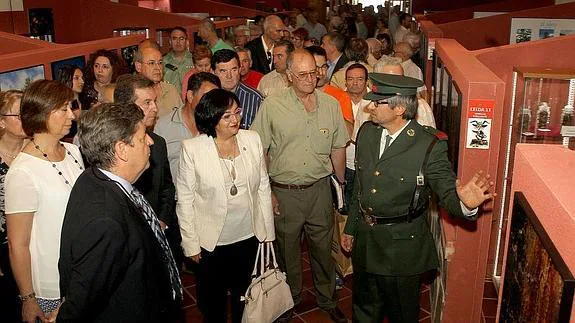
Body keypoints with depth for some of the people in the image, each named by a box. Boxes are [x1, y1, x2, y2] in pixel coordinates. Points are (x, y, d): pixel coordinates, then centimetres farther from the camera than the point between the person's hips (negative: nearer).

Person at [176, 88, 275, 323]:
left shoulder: (252, 139, -5)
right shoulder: (192, 149, -14)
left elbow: (263, 187, 2)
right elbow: (185, 200, -9)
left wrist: (268, 231, 4)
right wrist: (191, 244, -7)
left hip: (250, 237, 3)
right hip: (211, 242, -2)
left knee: (244, 297, 23)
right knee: (213, 303, 18)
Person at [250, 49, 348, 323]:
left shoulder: (331, 104, 0)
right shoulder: (272, 105, -9)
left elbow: (338, 149, 10)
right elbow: (259, 151, -5)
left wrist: (341, 185, 14)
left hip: (320, 189, 2)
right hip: (284, 192, -2)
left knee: (323, 248, 15)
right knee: (287, 251, 14)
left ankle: (327, 299, 39)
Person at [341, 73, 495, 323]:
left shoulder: (430, 145, -19)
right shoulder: (366, 132, -1)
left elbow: (447, 190, -18)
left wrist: (465, 203, -42)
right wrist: (350, 228, 15)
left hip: (401, 244, -5)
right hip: (364, 237, 5)